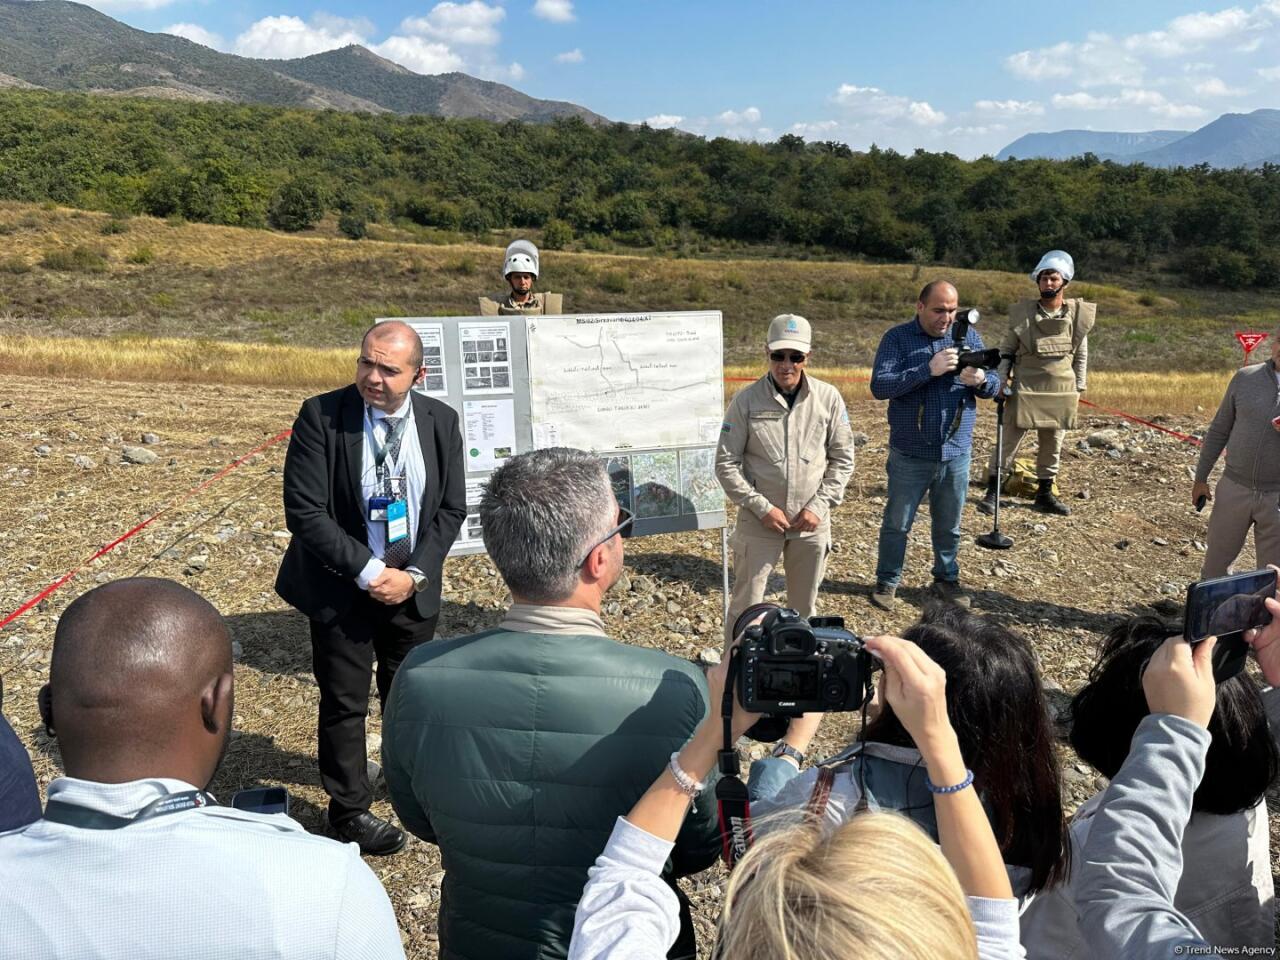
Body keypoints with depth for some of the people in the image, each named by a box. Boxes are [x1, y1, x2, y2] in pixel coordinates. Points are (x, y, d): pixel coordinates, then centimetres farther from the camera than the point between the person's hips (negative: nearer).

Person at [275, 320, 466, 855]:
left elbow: (451, 509, 0)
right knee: (345, 703, 8)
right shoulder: (321, 417, -14)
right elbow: (304, 512, -16)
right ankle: (349, 810, 28)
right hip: (343, 587, -3)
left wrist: (413, 574, -11)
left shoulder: (440, 421, -4)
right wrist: (368, 572, -18)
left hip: (413, 586, 3)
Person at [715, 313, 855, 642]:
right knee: (746, 606, 5)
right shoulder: (747, 400, -8)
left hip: (812, 523, 2)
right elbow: (726, 463, -6)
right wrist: (762, 507, -13)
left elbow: (842, 458, 3)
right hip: (760, 521, -2)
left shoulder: (828, 398, -3)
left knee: (805, 607, 16)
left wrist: (820, 506, -7)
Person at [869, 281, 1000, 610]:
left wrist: (981, 380, -19)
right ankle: (887, 582, 22)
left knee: (948, 525, 15)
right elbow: (879, 386, -18)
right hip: (910, 455, -3)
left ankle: (946, 580, 31)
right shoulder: (897, 338, -6)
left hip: (957, 452, 3)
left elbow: (994, 386, 6)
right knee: (897, 523, 8)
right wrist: (928, 369, -26)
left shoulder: (969, 336, 4)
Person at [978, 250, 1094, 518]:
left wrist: (1078, 389, 9)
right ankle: (992, 491, 4)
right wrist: (1000, 383, -3)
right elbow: (1007, 351, 3)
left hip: (1061, 391, 2)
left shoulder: (1077, 314, 1)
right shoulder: (1022, 312, -3)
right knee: (1008, 439, -3)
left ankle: (1045, 494, 23)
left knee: (1052, 445, 11)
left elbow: (1081, 355, 9)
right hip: (1025, 389, -2)